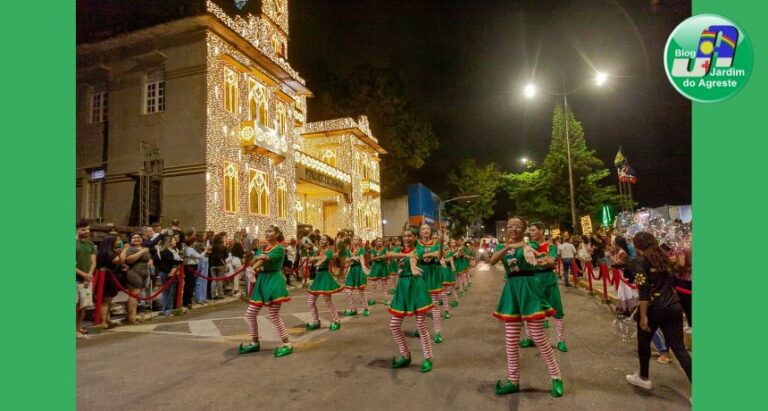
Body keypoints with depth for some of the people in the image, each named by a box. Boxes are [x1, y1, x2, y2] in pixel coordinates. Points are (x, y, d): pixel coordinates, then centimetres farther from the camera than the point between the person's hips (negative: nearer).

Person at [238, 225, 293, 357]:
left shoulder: (279, 249, -8)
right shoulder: (262, 249, 14)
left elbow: (266, 259, -22)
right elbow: (252, 263, 2)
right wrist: (257, 258, -18)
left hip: (274, 280, -8)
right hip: (262, 281, 8)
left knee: (273, 315, -8)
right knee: (250, 314, 8)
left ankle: (287, 345, 5)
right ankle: (254, 343, 25)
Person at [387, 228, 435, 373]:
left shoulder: (416, 251, -2)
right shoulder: (400, 251, 12)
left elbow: (412, 258, -28)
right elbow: (388, 254, -11)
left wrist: (413, 268, -49)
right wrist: (404, 255, -23)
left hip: (416, 286, -5)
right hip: (402, 287, 6)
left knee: (421, 326, -3)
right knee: (394, 325, 5)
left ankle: (428, 358, 14)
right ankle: (405, 355, 23)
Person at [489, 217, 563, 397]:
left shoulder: (527, 245, -1)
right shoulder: (502, 246, 9)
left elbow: (531, 255, -25)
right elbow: (492, 261, -12)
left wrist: (527, 250, -48)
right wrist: (508, 247, -27)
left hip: (528, 289, -4)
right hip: (511, 290, 4)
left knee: (539, 338, -1)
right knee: (511, 340, 7)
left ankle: (556, 378, 17)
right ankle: (513, 381, 20)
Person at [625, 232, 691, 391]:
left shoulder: (638, 262, -8)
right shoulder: (663, 258, 13)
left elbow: (643, 290, -17)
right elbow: (672, 282, 18)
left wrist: (643, 316, -17)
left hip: (654, 310, -5)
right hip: (674, 308, 6)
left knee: (644, 343, 17)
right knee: (679, 347, 6)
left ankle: (644, 378, 32)